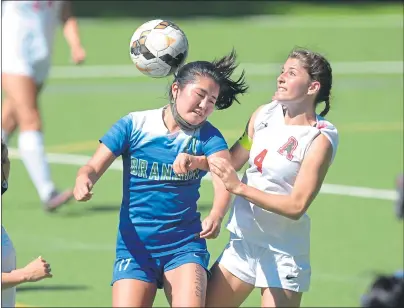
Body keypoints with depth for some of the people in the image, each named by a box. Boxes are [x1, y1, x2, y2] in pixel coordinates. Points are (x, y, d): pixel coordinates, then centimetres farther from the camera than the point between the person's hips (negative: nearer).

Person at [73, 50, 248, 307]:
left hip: (185, 245, 0)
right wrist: (83, 181, -29)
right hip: (134, 246, 0)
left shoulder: (208, 137, -1)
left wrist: (216, 216, -40)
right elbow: (94, 167, -3)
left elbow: (225, 179, -18)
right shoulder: (134, 125, 0)